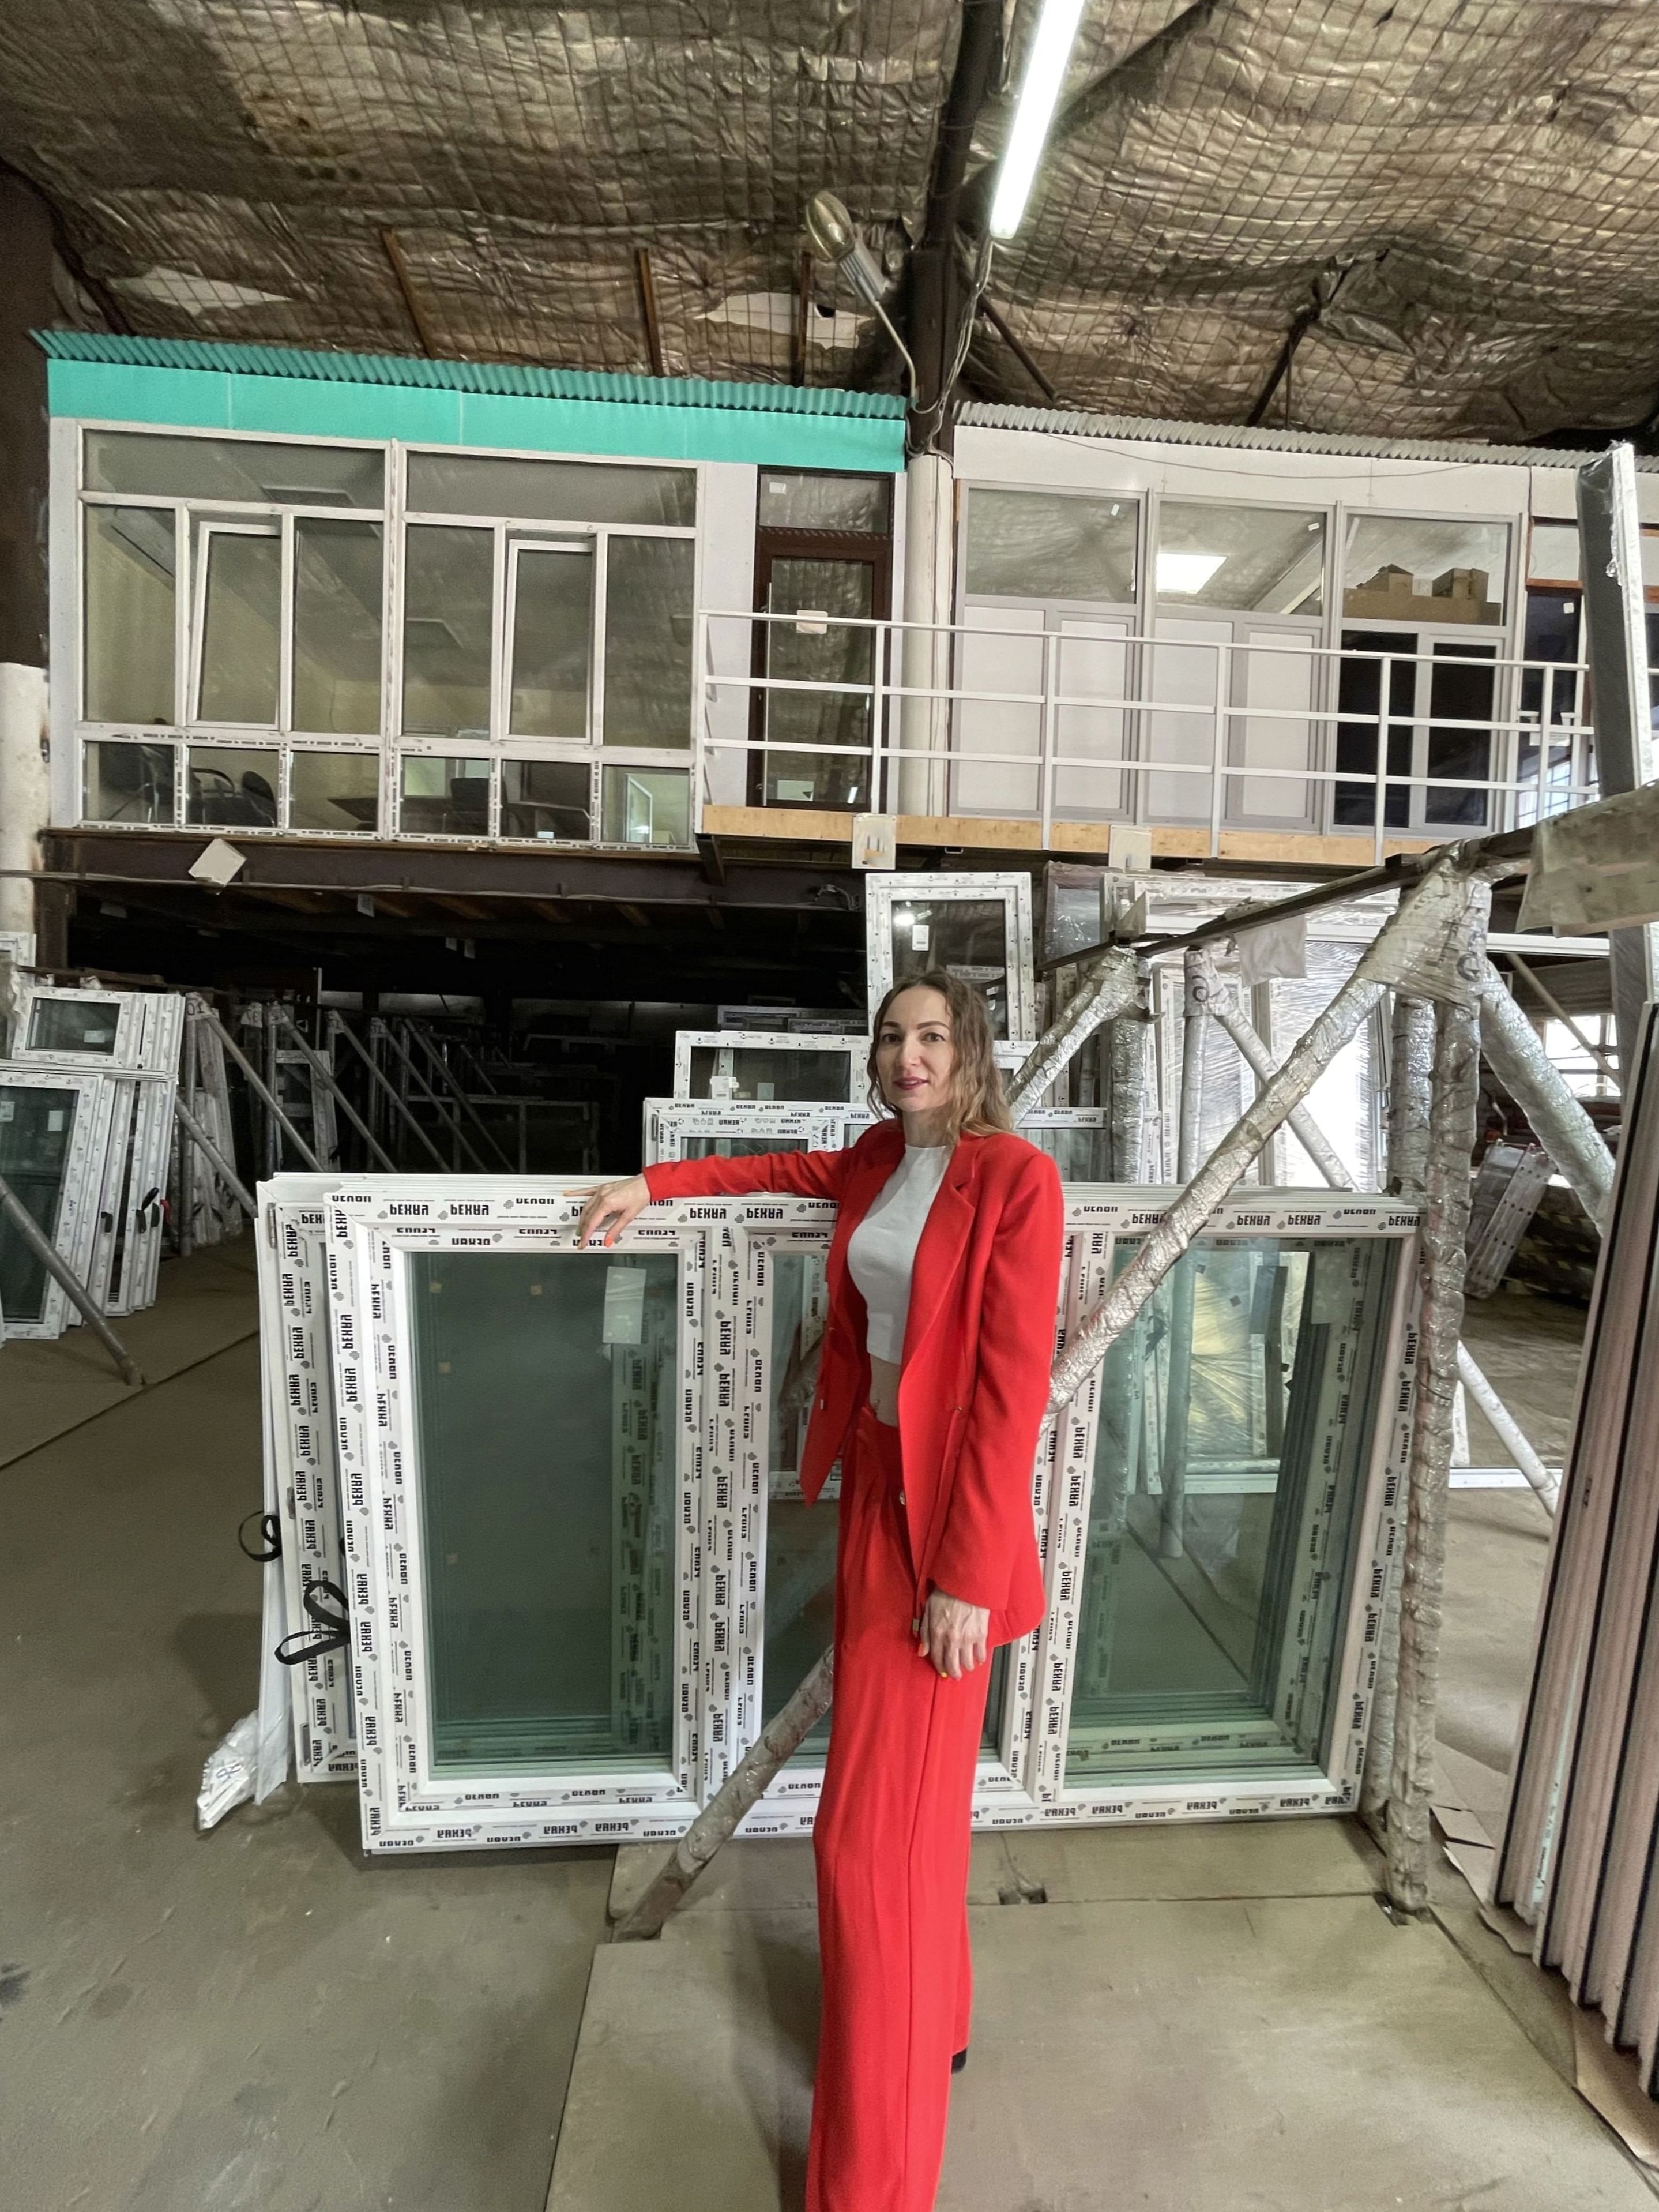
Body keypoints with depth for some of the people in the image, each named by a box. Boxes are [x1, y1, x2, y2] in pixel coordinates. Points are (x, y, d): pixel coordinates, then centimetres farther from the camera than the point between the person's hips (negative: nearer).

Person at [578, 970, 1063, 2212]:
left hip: (947, 1507, -7)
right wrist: (654, 1185, 22)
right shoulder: (879, 1159, 5)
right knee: (908, 1795, 23)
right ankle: (934, 2021, 48)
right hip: (872, 1483, 7)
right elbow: (792, 1170, 26)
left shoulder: (1015, 1176, -16)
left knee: (872, 1829, 0)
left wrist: (966, 1574, -18)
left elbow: (1014, 1387, -19)